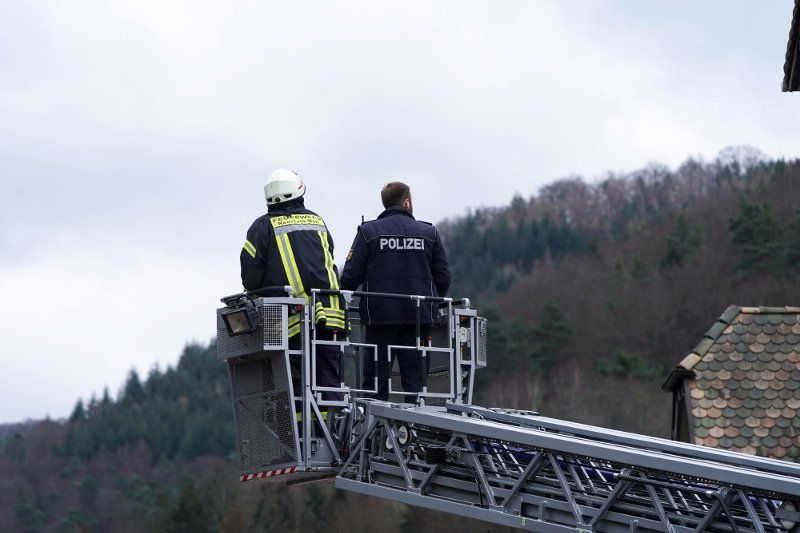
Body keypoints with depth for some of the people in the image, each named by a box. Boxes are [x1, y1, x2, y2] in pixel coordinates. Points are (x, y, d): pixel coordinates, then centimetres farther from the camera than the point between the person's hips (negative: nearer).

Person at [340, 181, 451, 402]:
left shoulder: (368, 232, 1)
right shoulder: (429, 233, 7)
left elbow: (351, 276, -5)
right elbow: (443, 277, 8)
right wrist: (432, 303, 25)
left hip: (380, 316, -1)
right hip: (419, 316, 2)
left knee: (376, 379, 2)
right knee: (415, 378, 5)